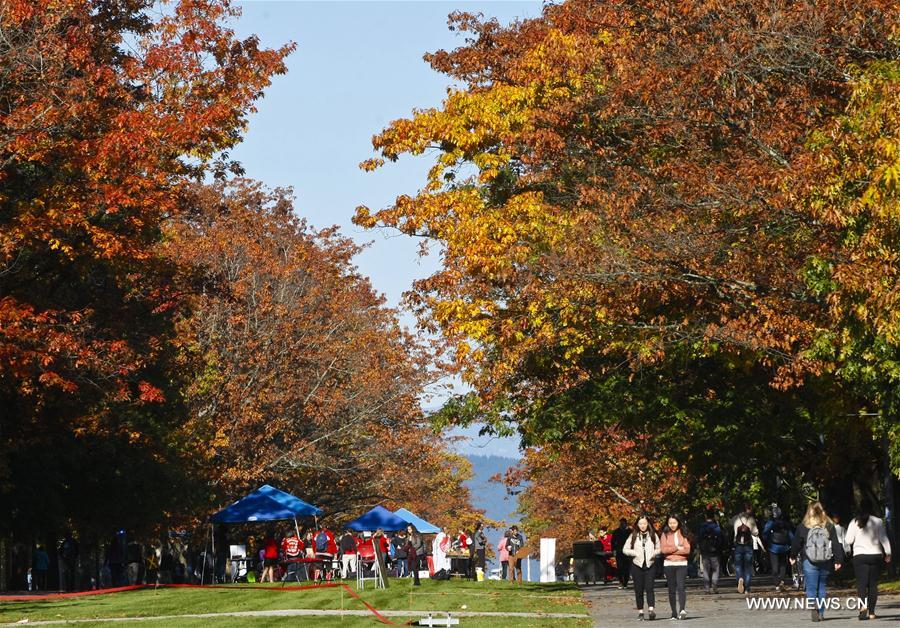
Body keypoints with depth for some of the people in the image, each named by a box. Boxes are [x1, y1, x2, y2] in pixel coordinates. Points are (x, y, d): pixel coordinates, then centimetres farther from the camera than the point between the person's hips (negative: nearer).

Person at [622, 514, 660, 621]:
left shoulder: (653, 535, 7)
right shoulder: (633, 536, 5)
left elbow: (659, 548, 12)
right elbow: (625, 549, 5)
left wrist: (654, 553, -8)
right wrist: (635, 553, -10)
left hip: (650, 564, -1)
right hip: (637, 565, 1)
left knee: (649, 588, -14)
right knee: (639, 590, 3)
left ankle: (651, 610, -22)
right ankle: (640, 612, 10)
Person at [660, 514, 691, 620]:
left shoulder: (683, 534, 5)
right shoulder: (665, 535, 6)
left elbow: (687, 550, -5)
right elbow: (663, 549, -6)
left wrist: (671, 550, -8)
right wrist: (677, 548, -8)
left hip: (682, 564, -2)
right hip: (668, 564, 2)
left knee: (681, 587, -17)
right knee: (672, 589, 4)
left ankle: (682, 610, -29)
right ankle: (674, 613, 9)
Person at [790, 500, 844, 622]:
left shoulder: (803, 527, -3)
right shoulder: (829, 526, 2)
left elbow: (796, 543, 7)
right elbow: (836, 544, 1)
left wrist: (793, 556, 23)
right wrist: (838, 560, 5)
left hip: (809, 562, -2)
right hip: (826, 562, 2)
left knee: (811, 588, -2)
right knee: (822, 587, 15)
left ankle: (813, 605, -30)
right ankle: (821, 613, 15)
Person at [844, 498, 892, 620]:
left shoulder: (854, 522, -2)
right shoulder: (878, 522, -3)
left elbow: (848, 540, -1)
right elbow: (883, 539, -4)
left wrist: (847, 549, 20)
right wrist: (888, 553, 3)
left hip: (860, 556, -1)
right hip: (876, 555, 1)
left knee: (861, 583, -5)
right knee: (873, 584, 9)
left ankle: (863, 605, -29)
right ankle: (871, 611, 9)